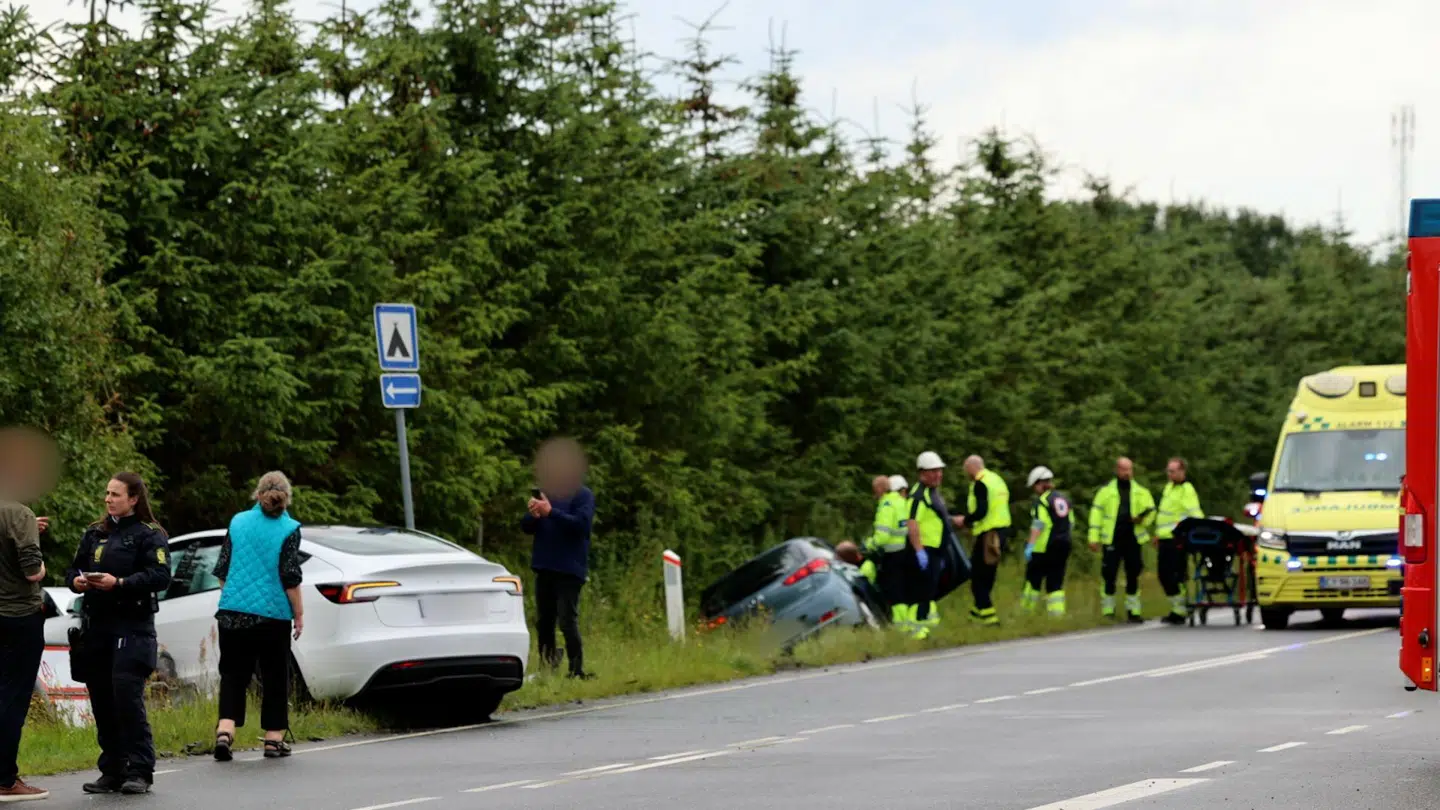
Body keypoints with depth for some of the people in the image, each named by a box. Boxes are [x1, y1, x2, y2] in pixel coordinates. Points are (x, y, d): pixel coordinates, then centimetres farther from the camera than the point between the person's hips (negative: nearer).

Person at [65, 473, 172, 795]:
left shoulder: (149, 536, -1)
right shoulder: (95, 534, 17)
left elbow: (160, 575, -13)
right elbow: (74, 568, 20)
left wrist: (119, 583, -22)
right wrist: (76, 581, -4)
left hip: (132, 626, -6)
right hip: (96, 626, 6)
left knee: (126, 694, -14)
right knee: (101, 700, 5)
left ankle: (139, 771, -8)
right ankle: (112, 771, 14)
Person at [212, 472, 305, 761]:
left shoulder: (238, 522, 5)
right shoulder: (289, 529, -6)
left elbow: (222, 570, 7)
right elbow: (290, 577, -9)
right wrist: (299, 614, 0)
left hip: (233, 612, 3)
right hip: (273, 615, -3)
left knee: (233, 674, 7)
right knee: (275, 678, 9)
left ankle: (225, 730, -11)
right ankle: (274, 739, 10)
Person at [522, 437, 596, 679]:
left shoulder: (583, 495, -2)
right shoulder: (545, 493, 16)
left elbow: (581, 523, -17)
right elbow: (526, 527, 14)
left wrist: (550, 512, -22)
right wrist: (533, 515, -9)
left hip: (569, 569, -7)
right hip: (544, 568, 7)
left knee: (567, 621, -12)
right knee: (543, 622, 7)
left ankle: (576, 670, -9)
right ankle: (547, 668, 13)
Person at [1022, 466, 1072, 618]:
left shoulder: (1040, 502, -9)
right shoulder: (1063, 499, 14)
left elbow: (1038, 525, -19)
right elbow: (1070, 523, 21)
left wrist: (1030, 545, -23)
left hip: (1045, 547, -7)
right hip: (1064, 545, 7)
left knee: (1034, 576, 2)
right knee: (1056, 580, 8)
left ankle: (1027, 609, 4)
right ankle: (1057, 611, 1)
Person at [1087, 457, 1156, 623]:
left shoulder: (1141, 491, 10)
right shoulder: (1106, 490, 4)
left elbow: (1151, 510, 12)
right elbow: (1096, 512, 3)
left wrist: (1143, 518, -12)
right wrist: (1094, 537, -4)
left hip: (1133, 539, 2)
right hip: (1112, 540, -2)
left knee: (1133, 576, 5)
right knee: (1109, 576, -2)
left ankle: (1133, 611, 14)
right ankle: (1108, 613, 6)